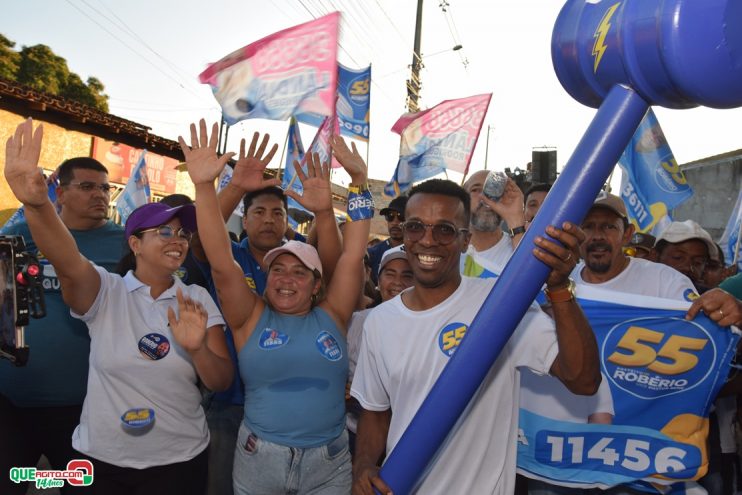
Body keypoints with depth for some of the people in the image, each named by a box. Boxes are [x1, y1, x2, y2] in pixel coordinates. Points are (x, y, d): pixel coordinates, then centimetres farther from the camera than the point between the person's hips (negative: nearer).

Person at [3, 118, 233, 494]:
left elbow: (222, 382, -5)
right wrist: (36, 205, -47)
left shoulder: (198, 300, -3)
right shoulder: (105, 291, -7)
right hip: (102, 459, -1)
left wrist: (197, 349, -25)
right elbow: (67, 262, -29)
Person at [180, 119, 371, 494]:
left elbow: (353, 254, -7)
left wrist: (358, 181, -13)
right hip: (258, 460, 0)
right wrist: (204, 185, -26)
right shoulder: (251, 318, -3)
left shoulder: (331, 316, -1)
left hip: (329, 463, 1)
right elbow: (221, 263, -15)